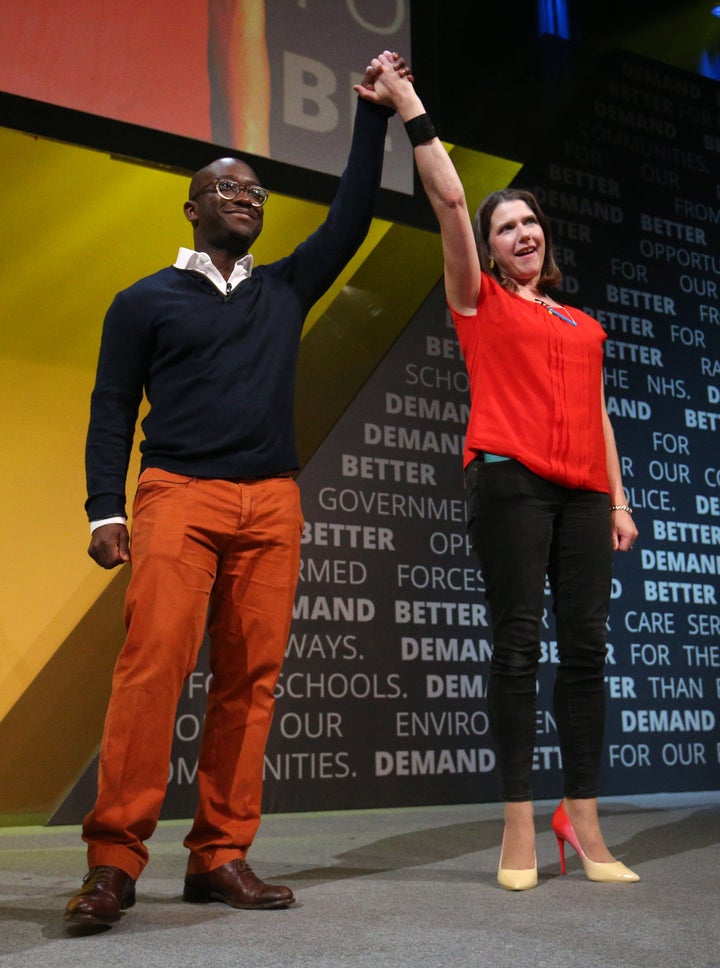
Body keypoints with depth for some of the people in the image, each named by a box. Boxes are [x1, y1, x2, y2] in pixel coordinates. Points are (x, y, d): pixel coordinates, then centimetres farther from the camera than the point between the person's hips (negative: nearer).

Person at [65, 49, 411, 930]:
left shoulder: (285, 290, 22)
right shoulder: (146, 301, 12)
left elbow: (350, 218, 20)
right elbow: (112, 409, 6)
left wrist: (373, 114, 18)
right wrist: (105, 510, -6)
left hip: (271, 507, 4)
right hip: (179, 495, -3)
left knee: (250, 679, -2)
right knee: (153, 664, -16)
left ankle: (220, 858, 4)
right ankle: (113, 860, -11)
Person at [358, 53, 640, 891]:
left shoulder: (583, 326, 24)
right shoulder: (480, 301, 12)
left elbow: (597, 416, 21)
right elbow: (449, 199, 4)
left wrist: (619, 499, 13)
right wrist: (408, 106, 4)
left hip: (583, 492, 5)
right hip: (509, 479, -4)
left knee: (585, 645, 0)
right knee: (518, 643, -7)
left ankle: (582, 822, 7)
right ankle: (518, 827, -1)